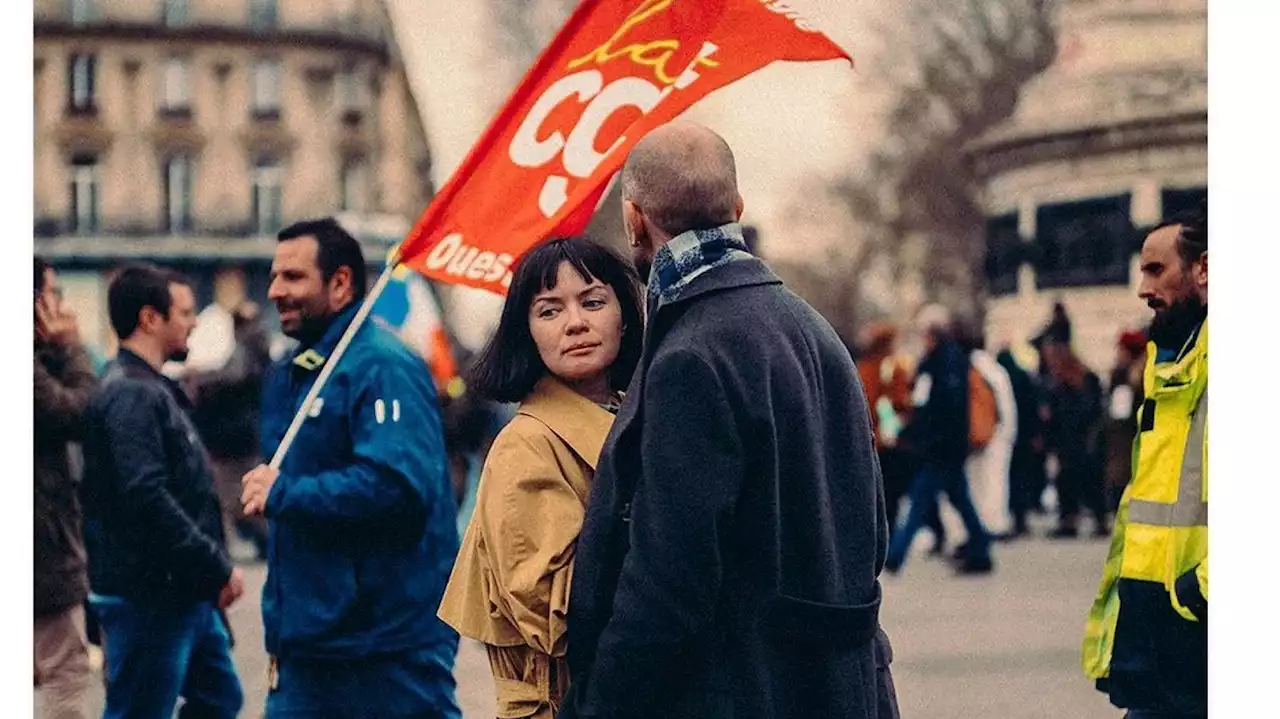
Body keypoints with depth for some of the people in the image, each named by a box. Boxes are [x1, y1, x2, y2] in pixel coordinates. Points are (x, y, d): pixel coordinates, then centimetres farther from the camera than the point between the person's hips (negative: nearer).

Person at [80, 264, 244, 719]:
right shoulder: (130, 395, -17)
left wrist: (214, 570, 14)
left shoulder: (155, 390, 16)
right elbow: (148, 501, -26)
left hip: (183, 592, 10)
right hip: (147, 596, -10)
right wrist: (217, 568, -20)